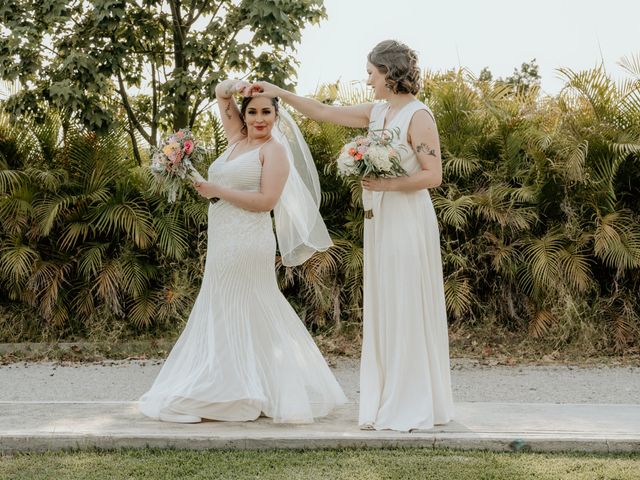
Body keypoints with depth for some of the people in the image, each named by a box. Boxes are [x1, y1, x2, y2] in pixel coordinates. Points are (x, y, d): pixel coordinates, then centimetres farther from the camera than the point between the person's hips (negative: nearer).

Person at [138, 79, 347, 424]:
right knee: (224, 314, 9)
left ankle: (238, 394, 3)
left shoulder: (274, 150, -6)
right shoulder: (237, 139, 14)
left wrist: (217, 191, -13)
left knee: (238, 315, -4)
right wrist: (231, 89, -2)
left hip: (247, 243, -8)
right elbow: (221, 94, 20)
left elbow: (266, 200, -17)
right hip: (223, 242, 8)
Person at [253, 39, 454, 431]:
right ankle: (388, 404, 15)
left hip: (408, 220, -8)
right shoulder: (377, 112, 12)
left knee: (407, 310, -5)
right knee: (382, 310, 9)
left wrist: (389, 184, -20)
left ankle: (413, 408, 2)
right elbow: (325, 113, 20)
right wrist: (280, 93, 21)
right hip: (381, 221, 8)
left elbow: (434, 175, -15)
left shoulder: (418, 116, -11)